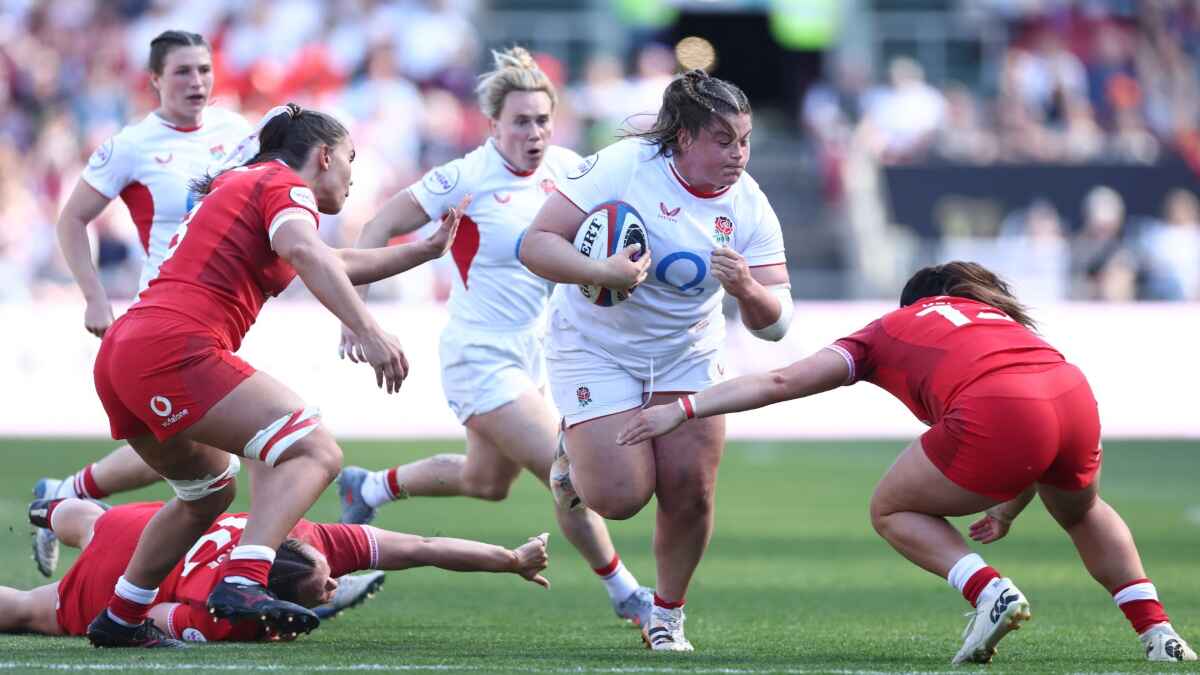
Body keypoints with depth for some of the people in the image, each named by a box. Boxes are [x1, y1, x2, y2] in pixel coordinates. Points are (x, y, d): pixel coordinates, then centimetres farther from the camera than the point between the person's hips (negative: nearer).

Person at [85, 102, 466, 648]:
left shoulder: (240, 185, 32)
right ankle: (242, 583, -35)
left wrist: (428, 249, 45)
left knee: (210, 491, 29)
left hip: (119, 356, 10)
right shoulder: (287, 185, 2)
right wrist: (368, 331, -29)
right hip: (176, 349, -10)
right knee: (314, 452, -16)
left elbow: (336, 266, 43)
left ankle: (120, 619, 33)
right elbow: (304, 252, -22)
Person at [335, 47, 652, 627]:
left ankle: (369, 488, 47)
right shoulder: (468, 177, -18)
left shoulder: (563, 167, -2)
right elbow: (383, 226, -11)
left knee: (486, 481, 25)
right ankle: (623, 593, 4)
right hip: (481, 358, -8)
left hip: (531, 354, 8)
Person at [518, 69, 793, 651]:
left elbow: (774, 322, -9)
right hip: (597, 349, -4)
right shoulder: (623, 166, -21)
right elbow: (536, 244, -21)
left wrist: (748, 290, -32)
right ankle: (576, 456, 23)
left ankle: (667, 615, 18)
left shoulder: (749, 207, -9)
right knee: (621, 497, -13)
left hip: (687, 357, 4)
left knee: (691, 494, -7)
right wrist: (602, 273, -37)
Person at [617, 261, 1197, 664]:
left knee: (892, 512, 20)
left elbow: (781, 382, 19)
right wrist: (1007, 513, 49)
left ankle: (989, 592, 0)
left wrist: (682, 410, 22)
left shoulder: (891, 329, 27)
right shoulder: (1001, 318, 38)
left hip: (994, 417, -5)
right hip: (1075, 397, 5)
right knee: (1082, 511, 36)